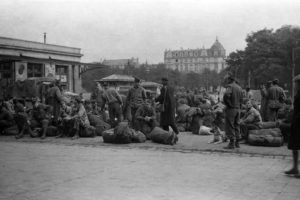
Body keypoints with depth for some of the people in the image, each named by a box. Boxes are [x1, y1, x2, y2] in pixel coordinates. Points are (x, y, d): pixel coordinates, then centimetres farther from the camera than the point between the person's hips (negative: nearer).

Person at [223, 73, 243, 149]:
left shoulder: (230, 86, -12)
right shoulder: (239, 87, 14)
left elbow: (226, 95, -29)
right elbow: (241, 99, 16)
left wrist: (228, 104, -17)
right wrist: (238, 105, 13)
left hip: (231, 109, -8)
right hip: (238, 109, 8)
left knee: (229, 126, -3)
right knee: (236, 126, 14)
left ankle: (232, 143, -5)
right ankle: (237, 142, 18)